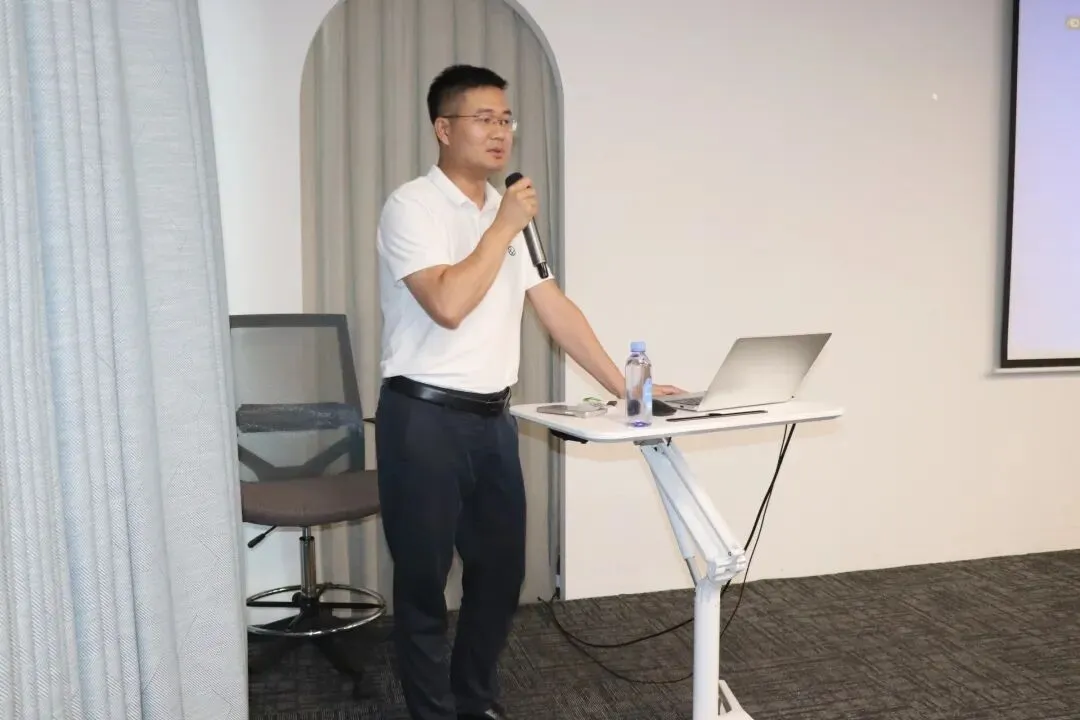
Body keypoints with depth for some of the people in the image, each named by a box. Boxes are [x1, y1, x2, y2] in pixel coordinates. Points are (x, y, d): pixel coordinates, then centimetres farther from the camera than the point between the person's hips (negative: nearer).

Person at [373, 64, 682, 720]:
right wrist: (505, 227, -14)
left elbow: (555, 308, 12)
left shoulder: (507, 211, 12)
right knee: (424, 579, 6)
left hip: (494, 419, 7)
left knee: (502, 568, 14)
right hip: (425, 420, -7)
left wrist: (623, 386, 10)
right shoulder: (413, 206, -11)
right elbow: (448, 304, -24)